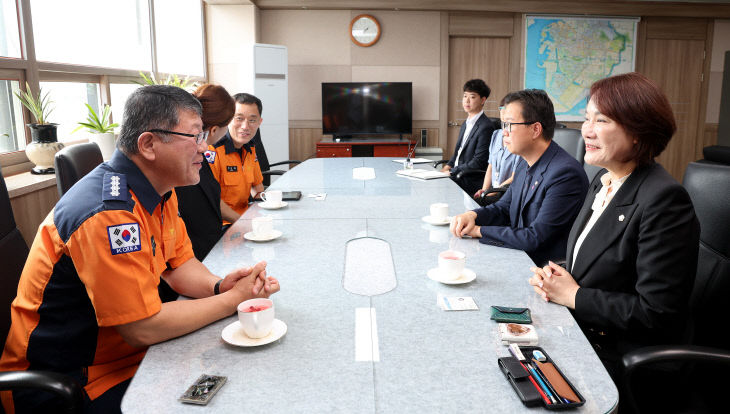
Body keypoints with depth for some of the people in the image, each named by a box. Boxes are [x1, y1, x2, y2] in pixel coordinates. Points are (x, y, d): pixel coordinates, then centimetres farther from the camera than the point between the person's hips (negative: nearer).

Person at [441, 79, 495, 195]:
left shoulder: (486, 127, -12)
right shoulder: (465, 124, 18)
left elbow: (478, 162, -16)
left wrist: (451, 171, -14)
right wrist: (448, 166, 4)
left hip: (471, 182, -8)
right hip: (457, 176, 8)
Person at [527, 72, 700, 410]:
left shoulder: (665, 200, -22)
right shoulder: (603, 180, 5)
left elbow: (656, 313, -23)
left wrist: (573, 296, -16)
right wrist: (555, 278, -3)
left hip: (620, 363, -7)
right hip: (578, 334, 7)